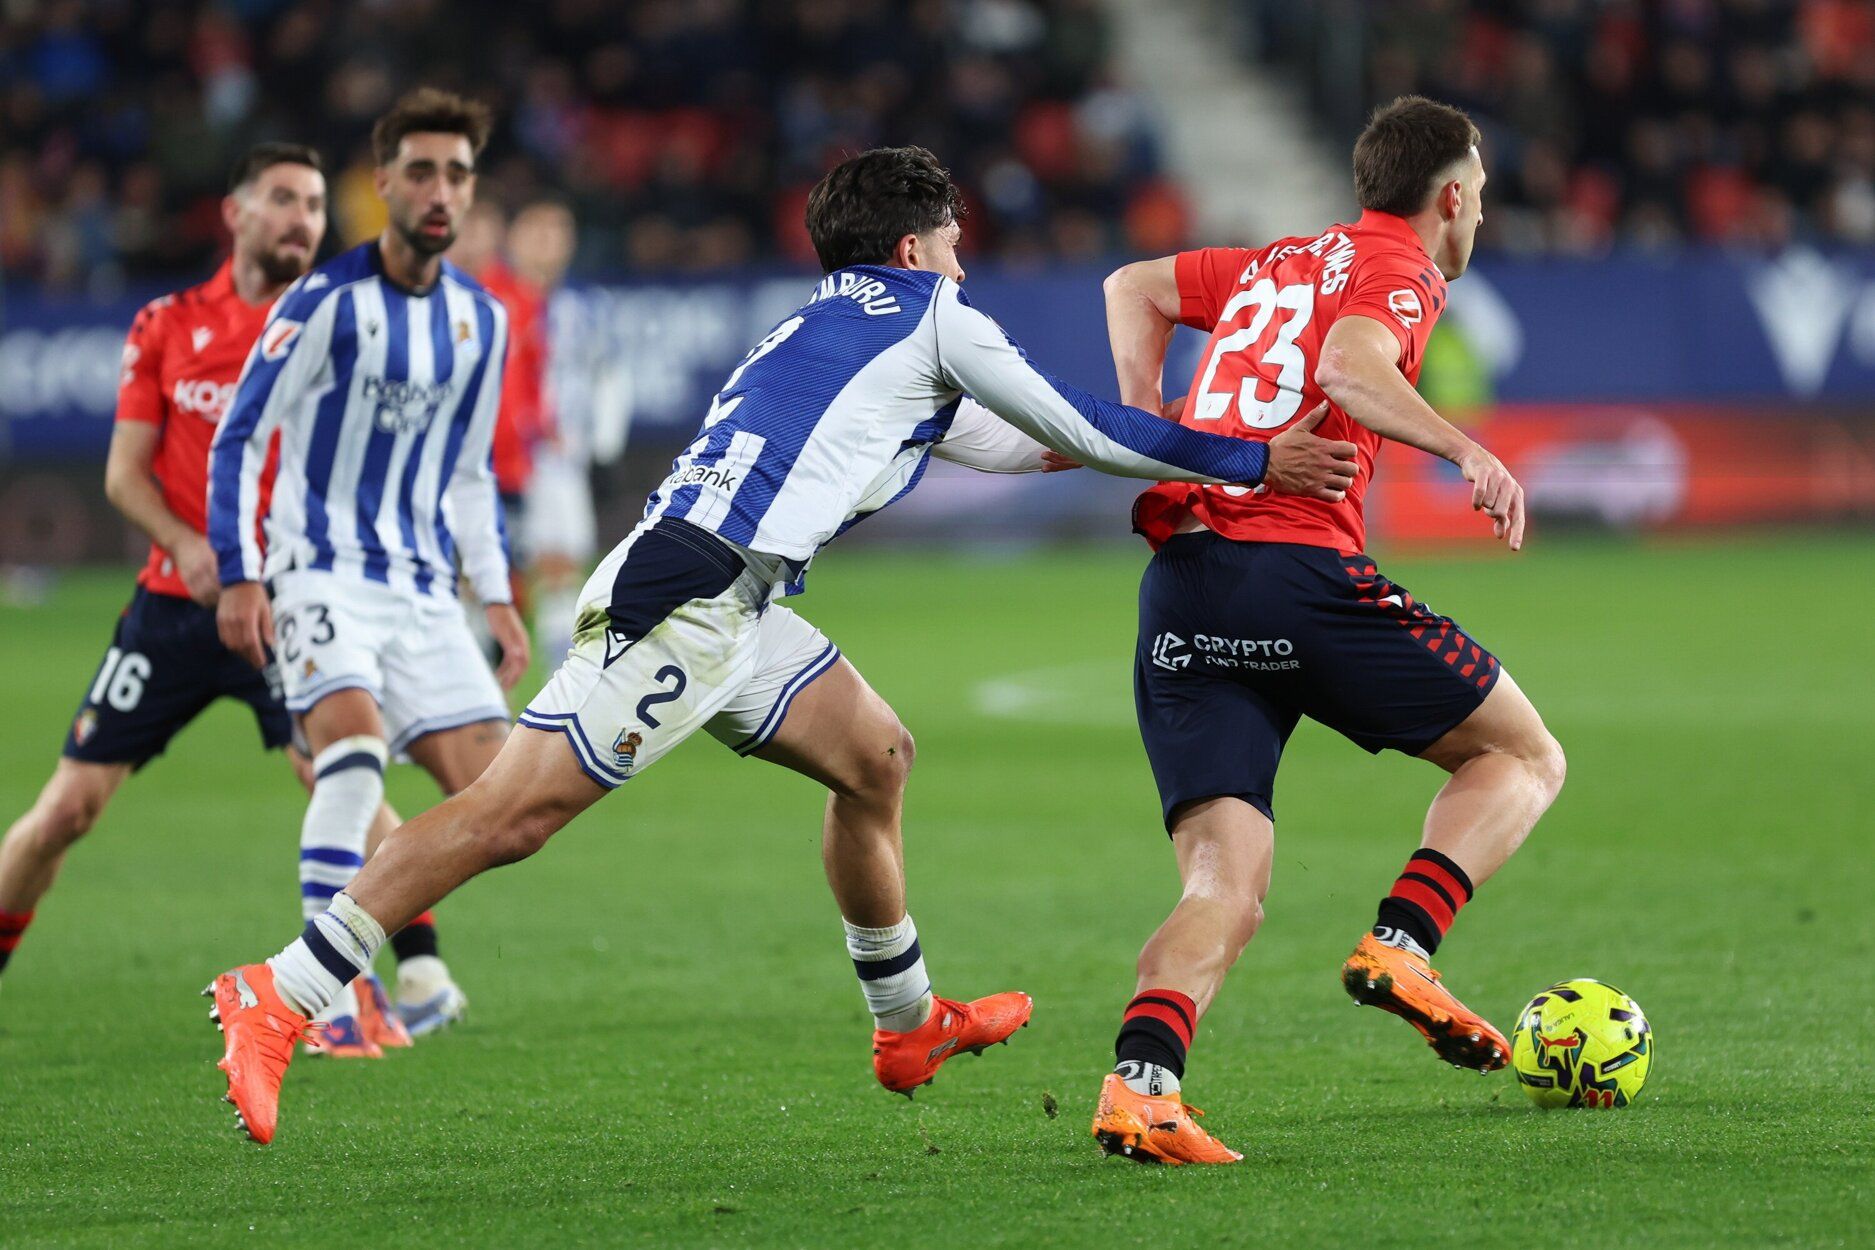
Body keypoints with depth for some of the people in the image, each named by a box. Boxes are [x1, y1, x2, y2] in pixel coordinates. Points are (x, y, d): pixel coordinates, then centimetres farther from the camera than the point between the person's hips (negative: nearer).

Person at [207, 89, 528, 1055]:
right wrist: (239, 576, -15)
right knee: (354, 743, -29)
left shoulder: (481, 320, 9)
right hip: (322, 573, -6)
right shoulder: (327, 302, -10)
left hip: (423, 592, 6)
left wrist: (496, 596, 17)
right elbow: (238, 439, -8)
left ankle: (407, 961, 15)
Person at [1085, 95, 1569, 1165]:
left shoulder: (1280, 264, 28)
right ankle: (1400, 946, -9)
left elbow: (1133, 288, 40)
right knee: (1523, 756, 11)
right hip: (1297, 569, -7)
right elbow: (1349, 366, -17)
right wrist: (1466, 450, -25)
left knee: (1227, 891, 0)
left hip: (1179, 589, 7)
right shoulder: (1400, 271, 5)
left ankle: (1140, 1084, -26)